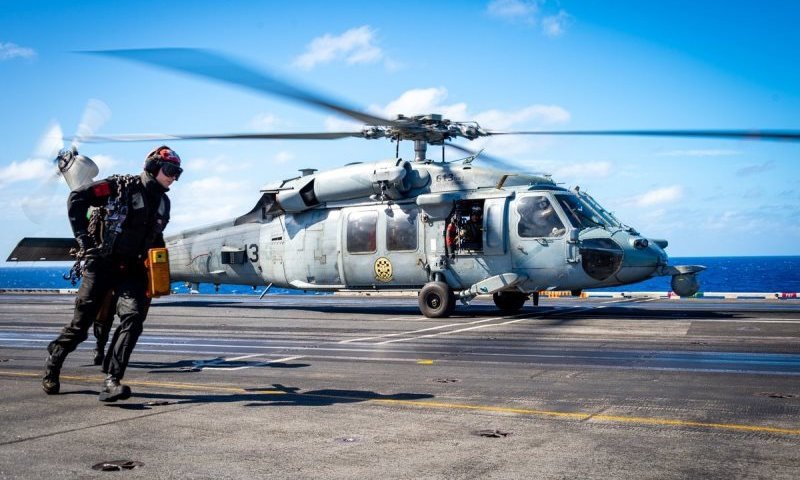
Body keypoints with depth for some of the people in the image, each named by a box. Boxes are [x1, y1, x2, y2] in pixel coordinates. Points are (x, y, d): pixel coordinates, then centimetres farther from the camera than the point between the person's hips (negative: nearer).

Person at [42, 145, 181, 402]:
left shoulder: (162, 202, 15)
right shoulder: (121, 186, -7)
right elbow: (77, 198, -11)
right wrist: (83, 238, -12)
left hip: (132, 270, 5)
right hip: (102, 265, -5)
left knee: (133, 318, -19)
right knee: (81, 322, 2)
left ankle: (111, 381, -21)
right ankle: (53, 360, 31)